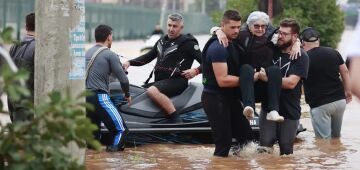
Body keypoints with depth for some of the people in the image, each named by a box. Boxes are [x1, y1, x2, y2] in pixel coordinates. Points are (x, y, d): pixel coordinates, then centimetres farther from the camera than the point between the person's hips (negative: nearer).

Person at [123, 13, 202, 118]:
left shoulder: (188, 43, -4)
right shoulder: (162, 41, 19)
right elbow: (148, 57, 27)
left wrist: (196, 71, -27)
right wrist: (130, 62, 13)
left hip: (176, 81, -9)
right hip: (159, 80, 9)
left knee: (152, 91, -34)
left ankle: (176, 120, -34)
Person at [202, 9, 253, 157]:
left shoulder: (233, 44, 10)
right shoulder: (218, 47, -19)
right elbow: (223, 80, -24)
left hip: (230, 98, 10)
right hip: (216, 99, -9)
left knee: (246, 138, 10)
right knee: (224, 143, -7)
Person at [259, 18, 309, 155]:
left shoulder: (301, 57, -8)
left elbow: (291, 82, -19)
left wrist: (266, 77, -21)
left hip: (290, 112, -3)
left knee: (286, 149, 5)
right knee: (264, 146, -7)